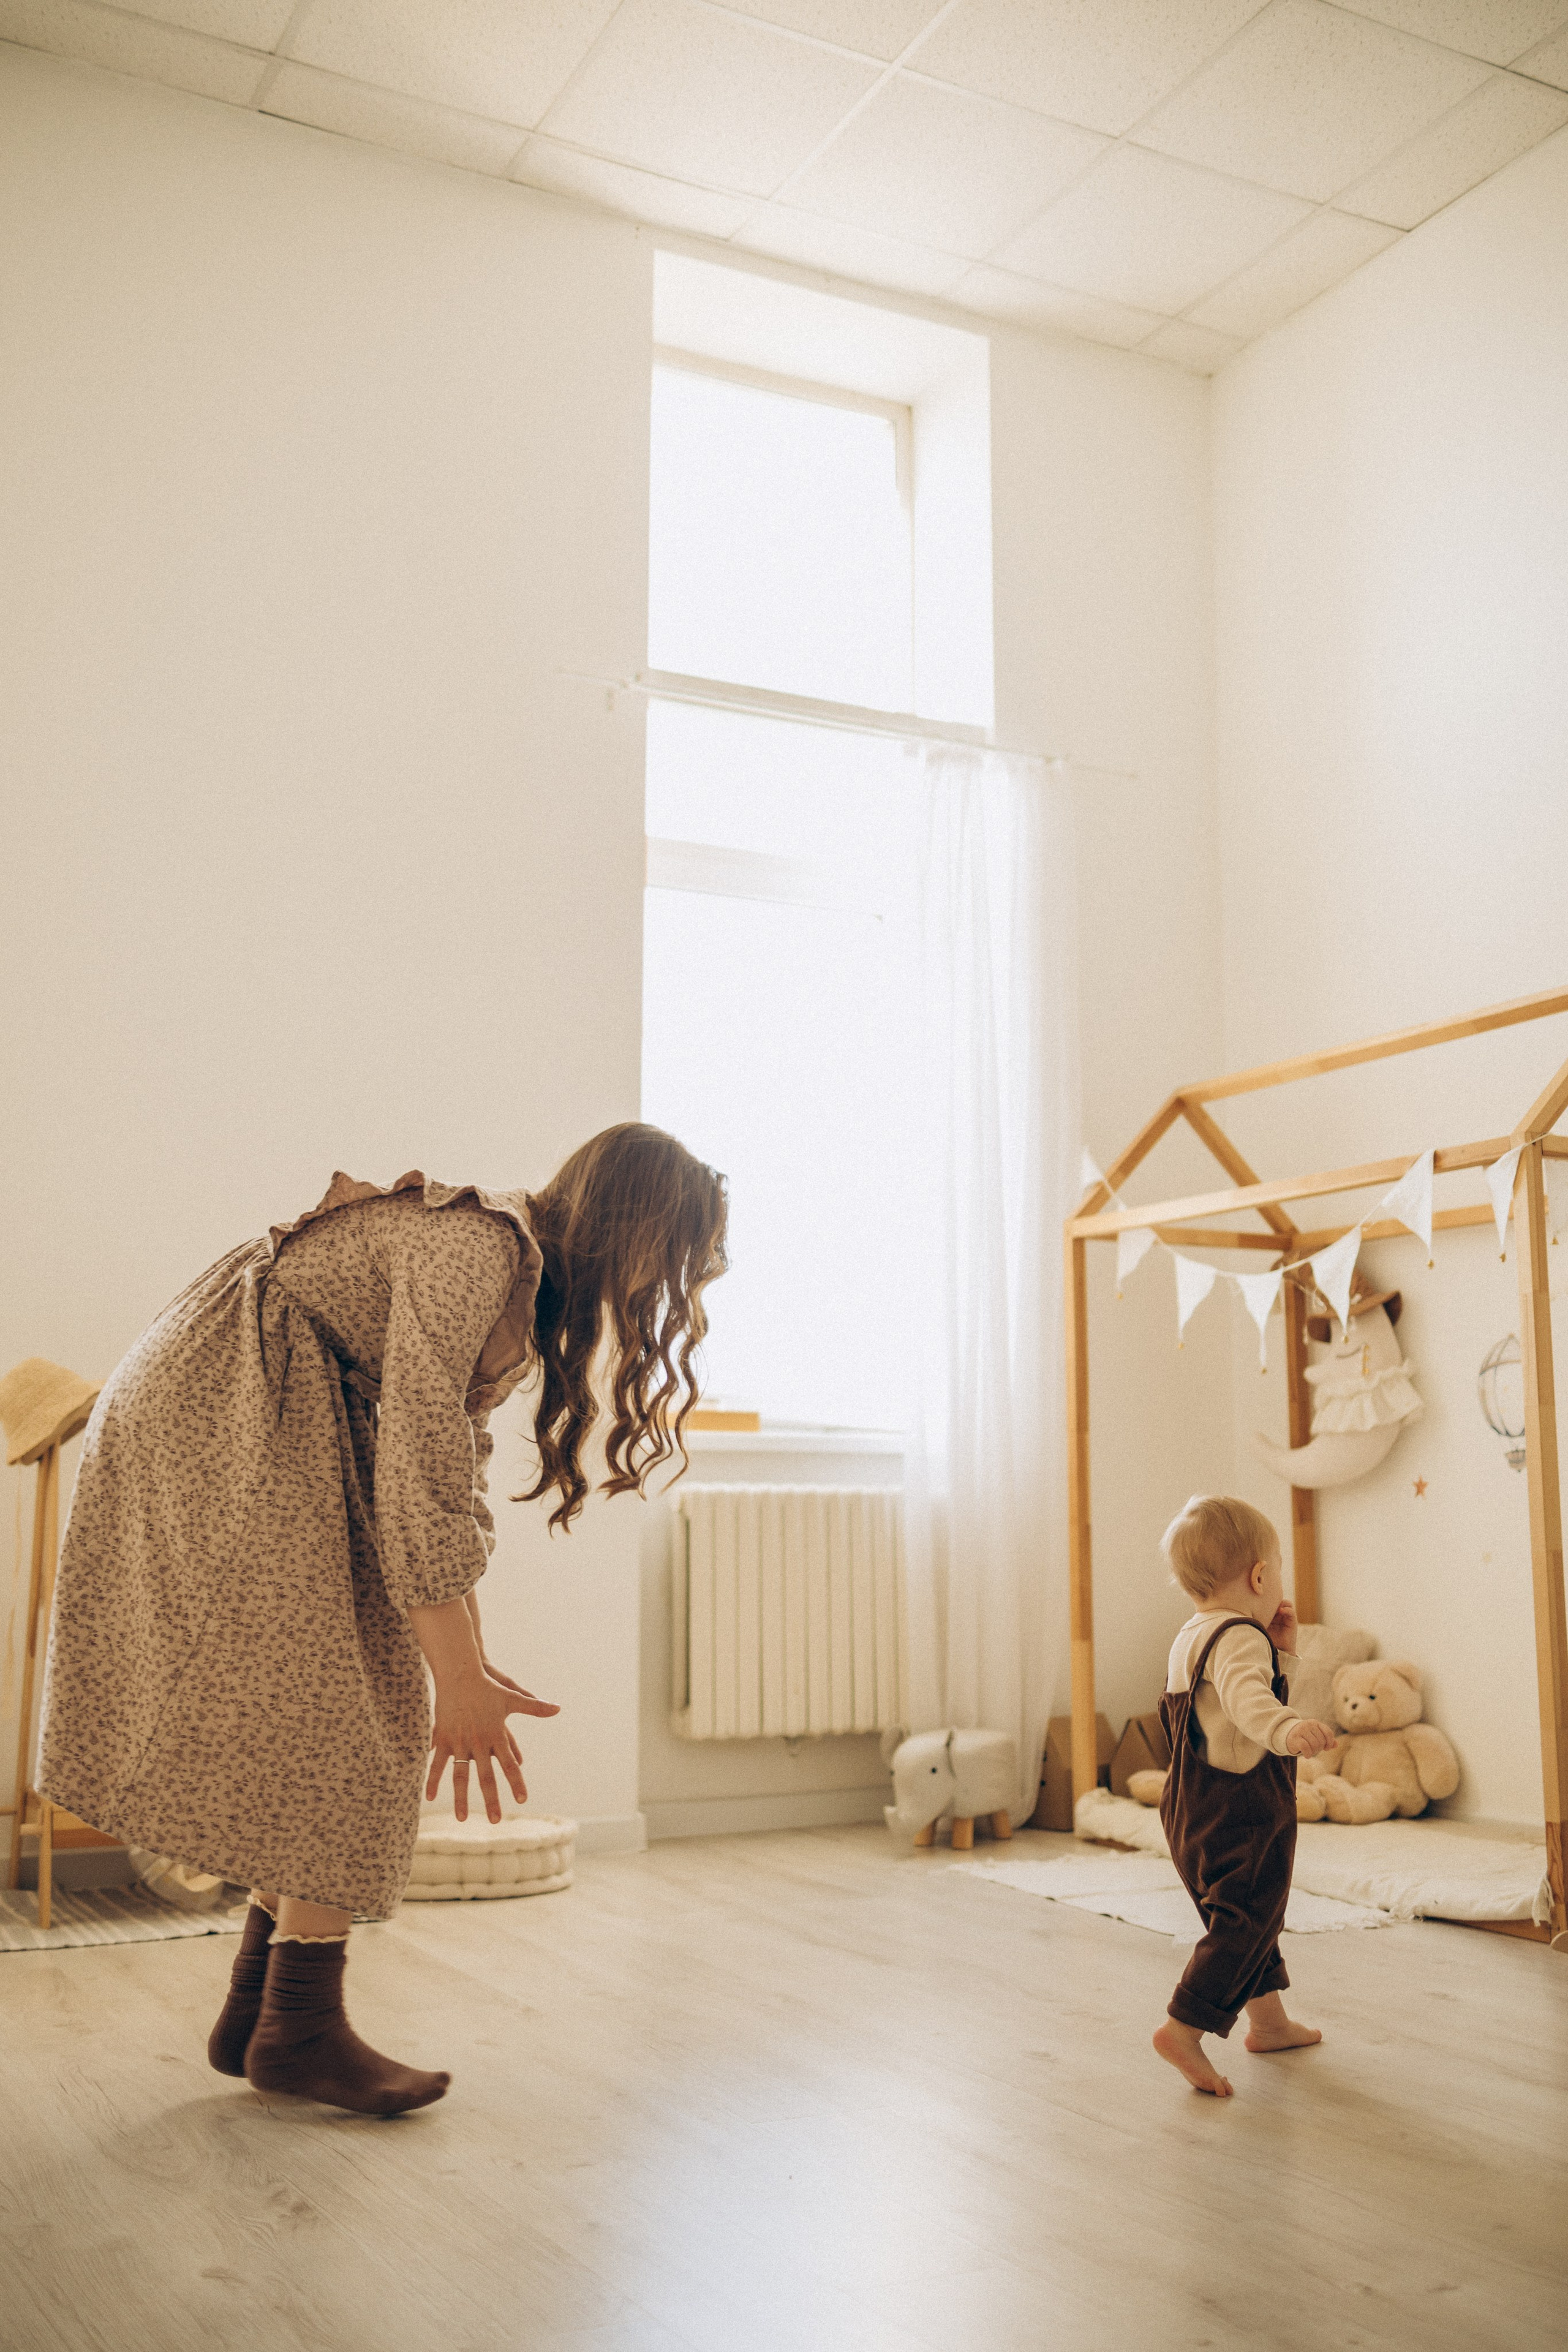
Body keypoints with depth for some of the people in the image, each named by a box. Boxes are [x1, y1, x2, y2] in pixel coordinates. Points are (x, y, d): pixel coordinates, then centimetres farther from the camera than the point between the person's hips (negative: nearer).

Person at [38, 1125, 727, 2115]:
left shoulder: (527, 1290, 10)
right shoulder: (477, 1247, -21)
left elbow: (456, 1478, 13)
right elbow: (419, 1475, -25)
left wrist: (471, 1664, 8)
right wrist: (461, 1681, -23)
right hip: (219, 1413, -10)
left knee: (353, 1720, 7)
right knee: (345, 1713, -11)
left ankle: (258, 2014, 13)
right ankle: (300, 2026, -4)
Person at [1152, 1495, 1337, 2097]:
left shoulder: (1191, 1636, 14)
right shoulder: (1239, 1638, -18)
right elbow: (1247, 1696, -41)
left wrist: (1281, 1650, 13)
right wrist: (1287, 1730, -59)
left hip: (1192, 1809, 10)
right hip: (1240, 1811, -10)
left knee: (1247, 1914, 23)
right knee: (1246, 1921, -7)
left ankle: (1269, 2021, 37)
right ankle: (1184, 2029, -12)